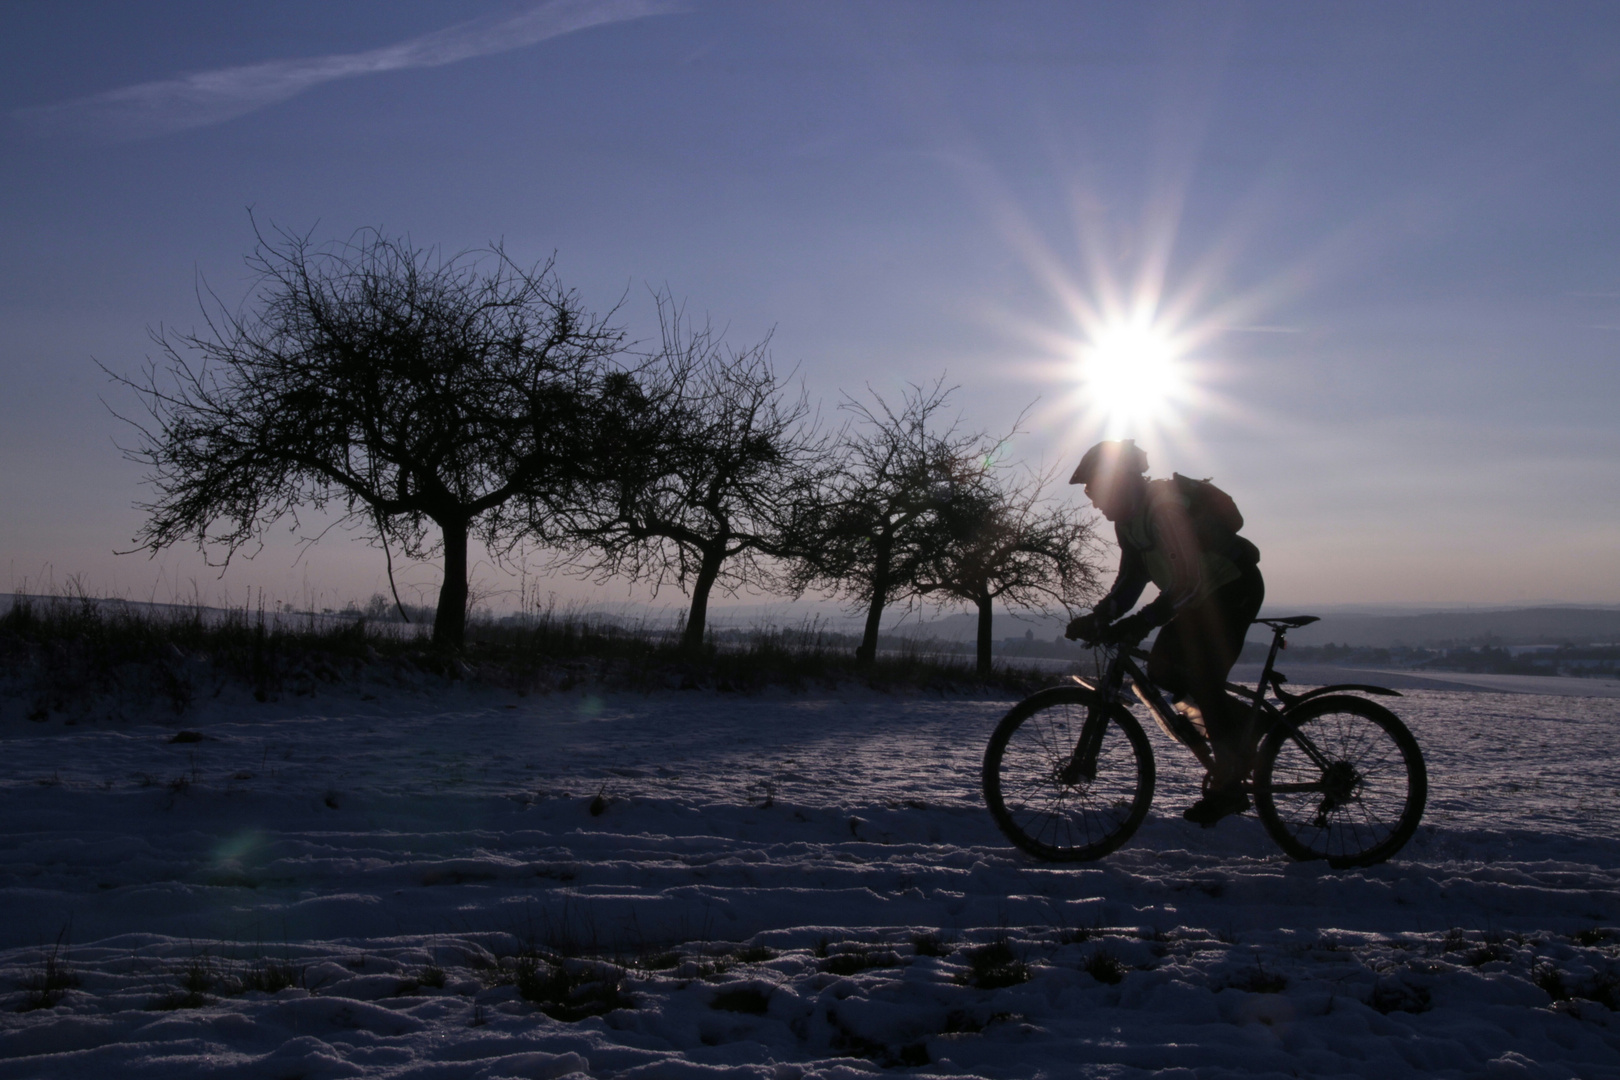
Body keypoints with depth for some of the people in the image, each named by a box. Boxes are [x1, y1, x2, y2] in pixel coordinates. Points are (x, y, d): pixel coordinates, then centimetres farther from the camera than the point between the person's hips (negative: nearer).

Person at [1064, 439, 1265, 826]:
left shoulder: (1163, 506, -27)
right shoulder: (1130, 519, 2)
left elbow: (1185, 582, -34)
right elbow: (1130, 580, 3)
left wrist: (1138, 624, -41)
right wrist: (1097, 619, -11)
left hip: (1235, 590, -9)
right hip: (1203, 595, 9)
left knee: (1203, 681, -15)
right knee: (1161, 670, 2)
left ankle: (1227, 785, -3)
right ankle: (1239, 720, 18)